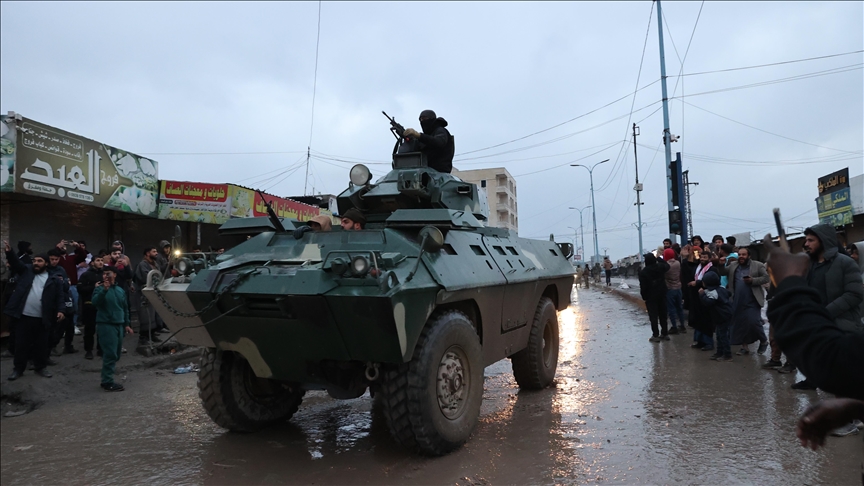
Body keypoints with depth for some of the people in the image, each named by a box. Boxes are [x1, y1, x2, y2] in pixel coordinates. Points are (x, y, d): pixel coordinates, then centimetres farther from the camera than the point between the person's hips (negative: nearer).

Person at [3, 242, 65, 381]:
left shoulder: (54, 279, 3)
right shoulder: (26, 271, 10)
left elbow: (60, 296, -1)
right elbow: (15, 263, -5)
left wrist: (61, 310, -13)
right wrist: (9, 252, -24)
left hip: (42, 319, -1)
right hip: (24, 316, 1)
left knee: (41, 345, 10)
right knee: (22, 344, 9)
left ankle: (40, 367, 24)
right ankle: (18, 369, 22)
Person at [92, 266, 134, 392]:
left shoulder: (120, 290, 11)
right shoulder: (100, 289, -4)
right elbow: (95, 302, -23)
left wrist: (126, 324, 15)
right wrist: (104, 289, -32)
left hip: (119, 325, 6)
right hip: (106, 325, -6)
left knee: (116, 354, 10)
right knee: (110, 354, -10)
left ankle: (107, 379, 21)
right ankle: (108, 383, -3)